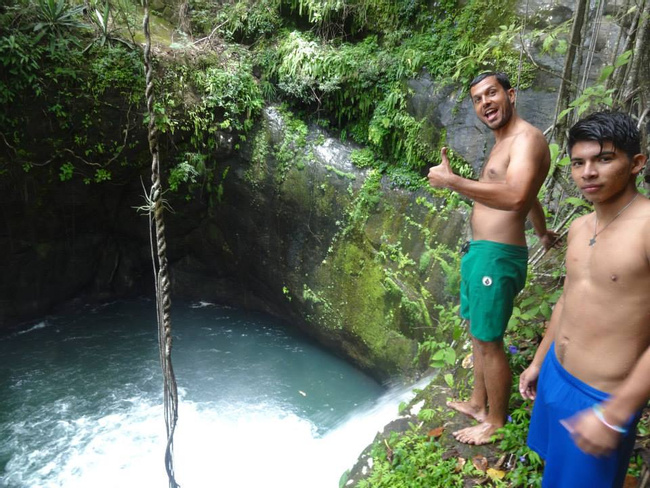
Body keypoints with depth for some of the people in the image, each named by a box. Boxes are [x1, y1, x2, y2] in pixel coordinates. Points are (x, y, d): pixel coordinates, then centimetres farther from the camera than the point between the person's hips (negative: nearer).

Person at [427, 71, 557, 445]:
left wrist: (451, 181, -28)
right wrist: (544, 233, 47)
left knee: (489, 341, 1)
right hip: (477, 251, 10)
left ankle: (496, 421, 20)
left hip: (497, 256, -10)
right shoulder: (503, 144, 16)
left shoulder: (527, 138, -14)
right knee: (477, 332, 19)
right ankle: (478, 404, 36)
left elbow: (516, 196, -33)